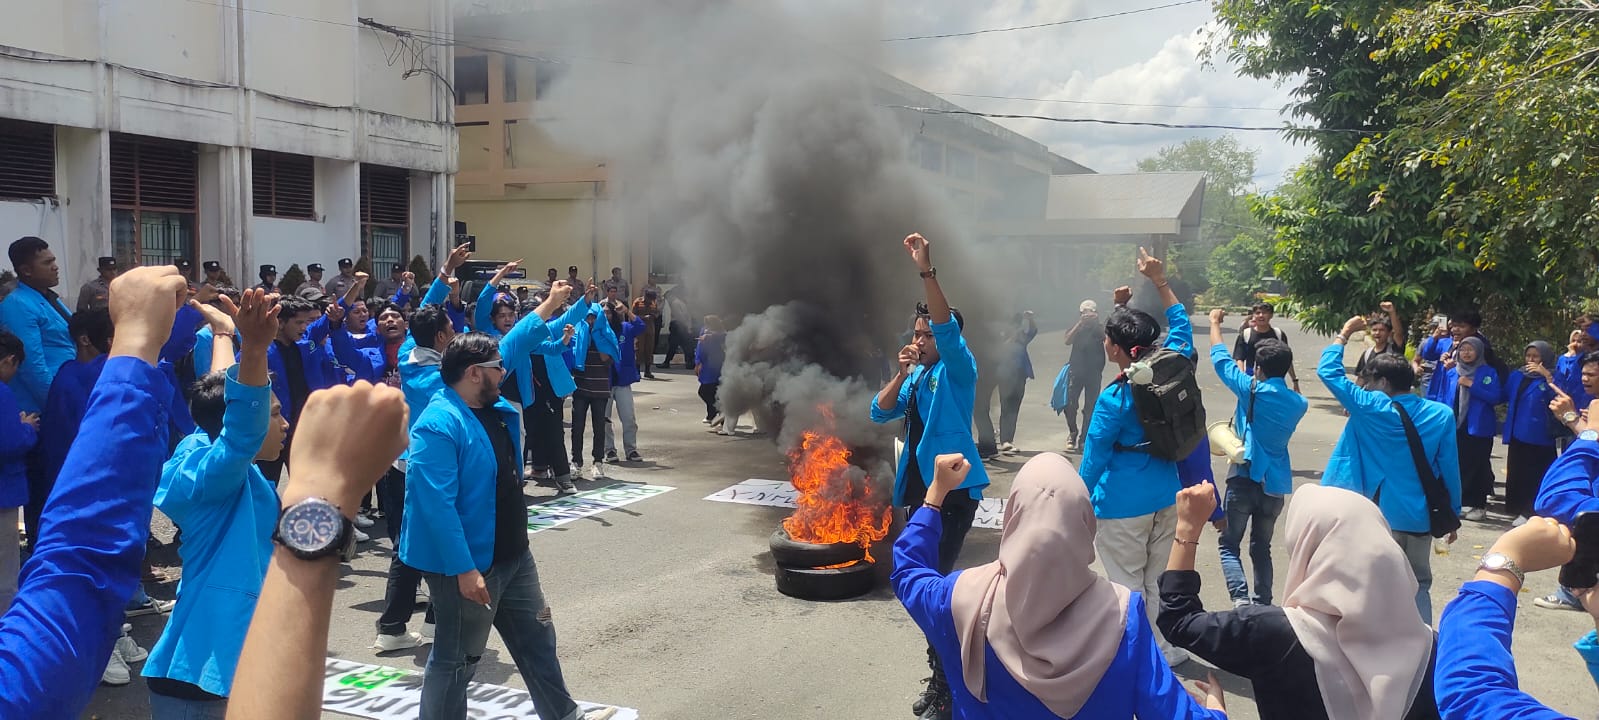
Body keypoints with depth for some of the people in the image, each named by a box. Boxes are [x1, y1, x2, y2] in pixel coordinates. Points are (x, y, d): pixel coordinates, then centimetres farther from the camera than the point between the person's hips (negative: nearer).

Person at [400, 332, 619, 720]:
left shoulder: (497, 409, 2)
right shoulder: (438, 426, -26)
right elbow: (438, 505, -30)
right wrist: (464, 569, -30)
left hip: (514, 556, 10)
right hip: (468, 565, -10)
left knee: (537, 637, 22)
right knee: (457, 659, 6)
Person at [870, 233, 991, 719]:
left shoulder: (958, 370, -10)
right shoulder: (916, 376, 11)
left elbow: (948, 330, -29)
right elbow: (880, 413, 6)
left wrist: (927, 272, -39)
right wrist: (900, 374, -9)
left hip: (953, 490, -8)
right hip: (917, 488, 8)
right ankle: (941, 679, 29)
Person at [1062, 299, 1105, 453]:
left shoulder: (1099, 327, 10)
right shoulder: (1077, 328, 11)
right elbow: (1068, 341, -7)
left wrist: (1095, 323, -16)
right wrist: (1080, 323, -14)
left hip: (1094, 372, 0)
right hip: (1076, 369, 0)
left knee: (1090, 406, -1)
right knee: (1070, 404, -8)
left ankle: (1084, 439, 4)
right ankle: (1072, 434, 8)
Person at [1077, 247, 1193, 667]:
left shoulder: (1114, 399, -19)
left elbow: (1094, 457, -12)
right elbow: (1180, 326, 15)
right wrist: (1160, 283, 18)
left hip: (1123, 503, -7)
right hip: (1166, 494, 7)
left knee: (1126, 585, 6)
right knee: (1160, 580, 19)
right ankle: (1168, 651, 28)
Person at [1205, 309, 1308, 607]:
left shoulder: (1252, 390, -10)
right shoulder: (1299, 404, 3)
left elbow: (1221, 358, 0)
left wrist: (1215, 323, 15)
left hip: (1245, 478, -4)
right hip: (1276, 484, 4)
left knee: (1229, 545, 5)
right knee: (1261, 548, 19)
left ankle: (1241, 599, -15)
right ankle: (1262, 604, 18)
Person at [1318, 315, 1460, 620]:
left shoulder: (1370, 408, -12)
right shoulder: (1442, 414, -5)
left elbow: (1328, 371, -5)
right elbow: (1449, 469, -1)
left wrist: (1344, 333, 6)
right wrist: (1453, 515, 9)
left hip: (1379, 517, -2)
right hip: (1420, 518, 2)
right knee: (1419, 586, 15)